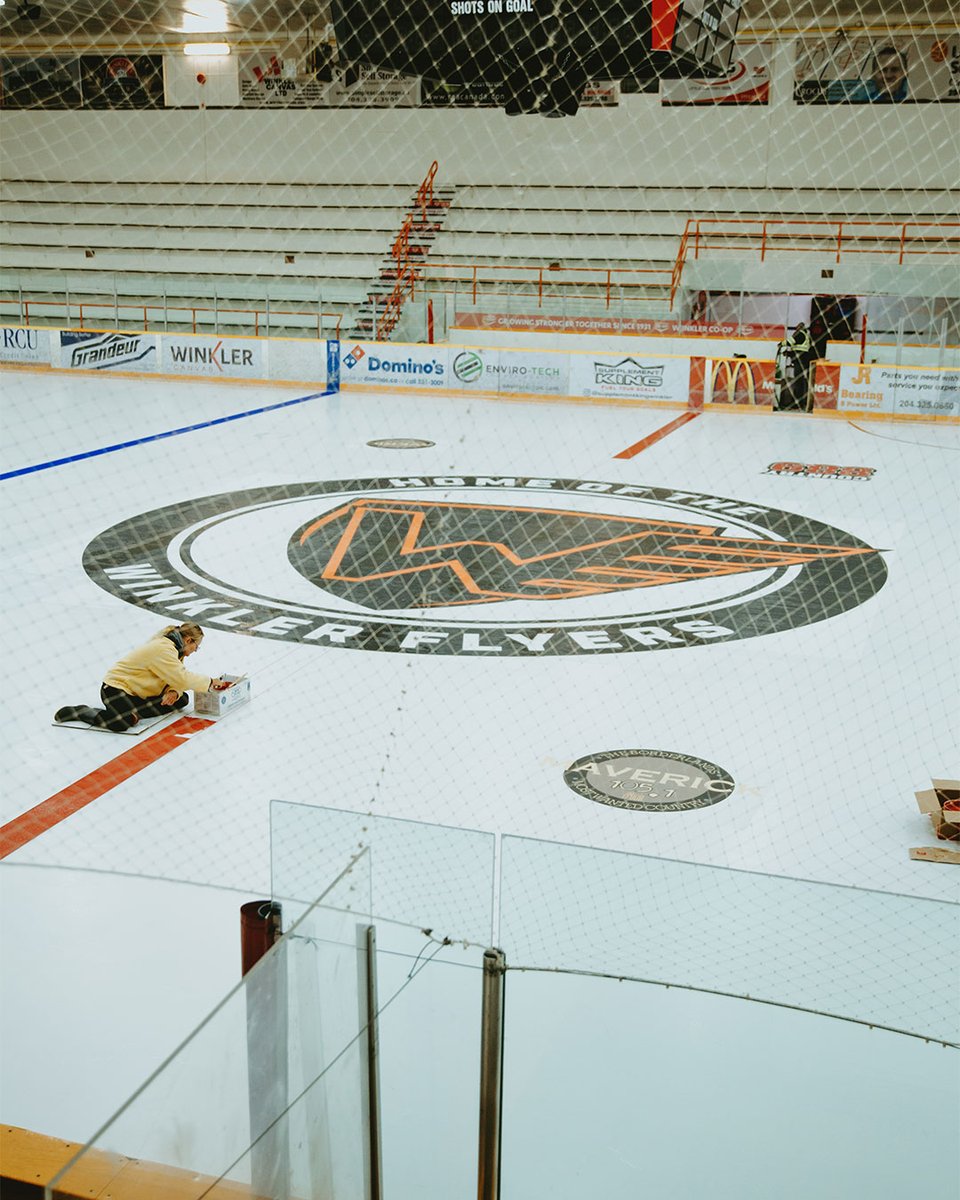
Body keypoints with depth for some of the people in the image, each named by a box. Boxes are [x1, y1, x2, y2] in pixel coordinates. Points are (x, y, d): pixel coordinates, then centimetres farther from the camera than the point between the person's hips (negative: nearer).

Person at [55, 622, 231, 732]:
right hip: (116, 688, -10)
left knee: (182, 699, -3)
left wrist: (174, 691, -19)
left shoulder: (174, 648, 8)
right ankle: (78, 711, -9)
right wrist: (210, 682, -20)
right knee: (123, 723, -36)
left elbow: (176, 679, 3)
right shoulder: (162, 649, -24)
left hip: (138, 691, 10)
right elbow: (182, 678, -29)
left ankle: (130, 710, -3)